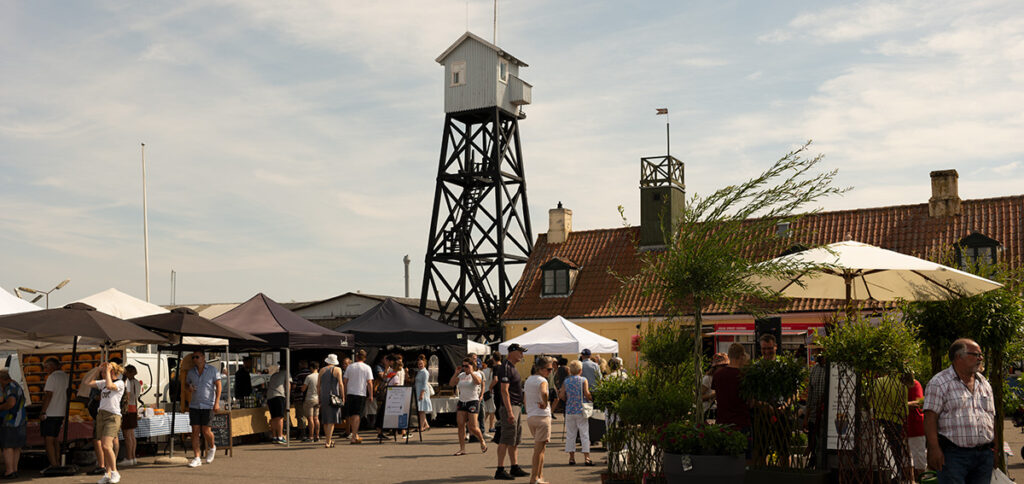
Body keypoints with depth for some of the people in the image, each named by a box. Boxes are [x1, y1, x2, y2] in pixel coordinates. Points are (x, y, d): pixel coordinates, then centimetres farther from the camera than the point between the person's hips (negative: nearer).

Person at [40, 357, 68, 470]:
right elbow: (67, 394, 17)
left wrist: (43, 412, -16)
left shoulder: (52, 377, -13)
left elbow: (48, 395, -18)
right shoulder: (65, 376, 12)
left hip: (50, 414, -9)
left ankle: (53, 465, -10)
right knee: (55, 439, 17)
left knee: (48, 440, -6)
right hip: (61, 413, 9)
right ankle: (57, 463, 19)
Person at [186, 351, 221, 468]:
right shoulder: (191, 372, 9)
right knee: (195, 430, -3)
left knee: (205, 430, -9)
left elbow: (218, 386, -2)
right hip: (194, 405, 4)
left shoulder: (212, 370, 0)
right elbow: (186, 383, 25)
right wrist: (189, 387, -1)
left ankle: (211, 448, 22)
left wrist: (217, 402, -12)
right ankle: (196, 458, 0)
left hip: (208, 406, -3)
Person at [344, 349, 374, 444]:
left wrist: (344, 394, 17)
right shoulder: (367, 368, -1)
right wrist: (371, 396, -1)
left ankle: (354, 434, 19)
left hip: (350, 393, 3)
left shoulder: (350, 367, 7)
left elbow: (345, 382, 8)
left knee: (351, 415, 11)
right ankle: (353, 436, -8)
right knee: (357, 415, -3)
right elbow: (369, 383, -6)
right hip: (361, 394, -3)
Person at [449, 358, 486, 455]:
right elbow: (451, 384, 6)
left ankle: (482, 442, 20)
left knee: (472, 427, -7)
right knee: (461, 425, -4)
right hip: (462, 402, 5)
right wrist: (456, 372, 0)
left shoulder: (476, 374, -2)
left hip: (473, 402, -5)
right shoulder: (461, 375, 14)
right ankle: (462, 449, 0)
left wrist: (471, 372, -20)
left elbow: (478, 382, -25)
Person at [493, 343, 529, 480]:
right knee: (506, 440, -9)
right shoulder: (505, 368, -15)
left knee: (515, 440, 14)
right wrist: (509, 411, -25)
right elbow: (504, 391, -21)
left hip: (516, 406, 10)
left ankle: (515, 468, 20)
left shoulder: (512, 367, 17)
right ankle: (500, 470, -6)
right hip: (509, 407, -10)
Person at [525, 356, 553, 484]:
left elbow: (525, 399, 20)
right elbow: (543, 393, -34)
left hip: (530, 417, 8)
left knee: (539, 448, 18)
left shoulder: (528, 380, 14)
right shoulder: (542, 380, -12)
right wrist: (545, 404, -20)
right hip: (542, 416, -8)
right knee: (539, 448, -2)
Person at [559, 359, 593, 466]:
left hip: (569, 410, 3)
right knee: (584, 434, 1)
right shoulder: (583, 380, -4)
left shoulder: (566, 381, 5)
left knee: (570, 434, 9)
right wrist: (592, 399, 6)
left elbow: (562, 396, 1)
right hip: (581, 410, -3)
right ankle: (586, 457, -4)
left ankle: (571, 457, 10)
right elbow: (587, 394, -13)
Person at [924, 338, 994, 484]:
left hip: (985, 455, 6)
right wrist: (934, 449, -18)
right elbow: (930, 418, -10)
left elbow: (991, 416, 24)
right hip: (954, 454, -6)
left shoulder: (984, 383, 19)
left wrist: (994, 447, 16)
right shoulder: (939, 382, -4)